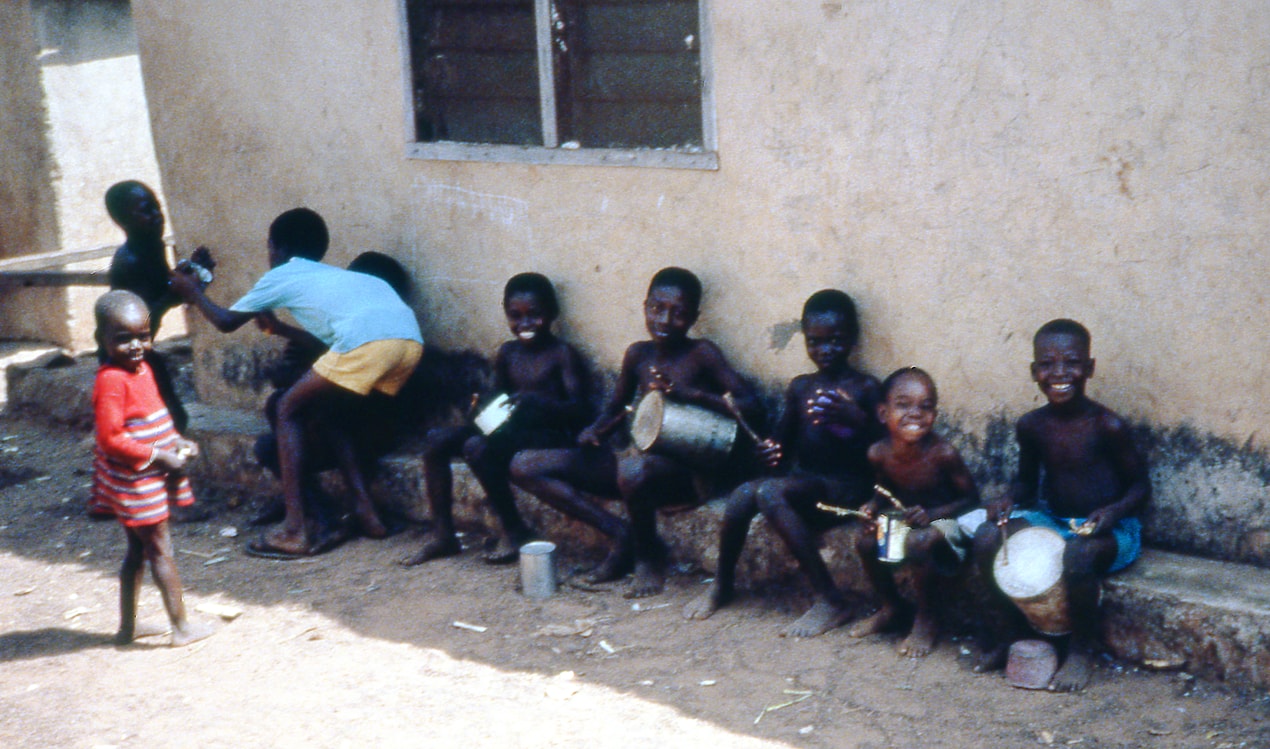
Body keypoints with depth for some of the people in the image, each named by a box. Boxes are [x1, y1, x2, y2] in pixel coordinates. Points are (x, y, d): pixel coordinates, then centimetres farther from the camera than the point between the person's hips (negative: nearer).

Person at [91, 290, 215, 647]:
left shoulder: (142, 369, 7)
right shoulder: (111, 380, -22)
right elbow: (111, 438, -25)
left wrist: (177, 442, 3)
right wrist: (161, 457, -22)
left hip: (151, 476, 9)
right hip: (135, 479, -9)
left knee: (138, 550, 16)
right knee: (160, 550, -1)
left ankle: (127, 626, 26)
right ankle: (182, 627, 7)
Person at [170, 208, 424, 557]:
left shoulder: (281, 276, 21)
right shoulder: (333, 275, 38)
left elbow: (226, 321, 32)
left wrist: (193, 293, 49)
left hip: (367, 343, -7)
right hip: (411, 341, 7)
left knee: (289, 409, 11)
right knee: (330, 410, 27)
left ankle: (294, 530, 4)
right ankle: (366, 514, 21)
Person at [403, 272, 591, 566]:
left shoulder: (562, 355, -7)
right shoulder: (507, 354, 12)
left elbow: (580, 409, -15)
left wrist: (536, 400, -30)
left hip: (548, 436, -7)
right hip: (510, 430, 8)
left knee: (477, 447, -30)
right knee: (438, 439, -7)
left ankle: (513, 530, -13)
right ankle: (442, 534, -4)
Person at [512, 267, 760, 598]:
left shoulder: (701, 354, -8)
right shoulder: (638, 354, 8)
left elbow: (748, 404, -17)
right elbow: (615, 410, 19)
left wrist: (687, 393, -25)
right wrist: (594, 432, -3)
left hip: (689, 473, -7)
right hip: (642, 457, 7)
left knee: (634, 469, -43)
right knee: (525, 466, -1)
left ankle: (648, 555, -10)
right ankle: (622, 536, -1)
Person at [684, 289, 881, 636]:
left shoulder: (865, 388, -2)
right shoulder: (800, 387, 14)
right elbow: (784, 440, 18)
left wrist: (855, 418, -28)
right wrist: (770, 450, -5)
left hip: (844, 488, -5)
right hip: (801, 478, 5)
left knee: (770, 492, -31)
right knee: (743, 494, -24)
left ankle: (830, 601, -25)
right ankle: (723, 584, 4)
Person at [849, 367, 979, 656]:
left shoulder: (942, 454, -26)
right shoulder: (879, 453, -12)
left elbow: (971, 497, -16)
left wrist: (930, 514, -30)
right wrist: (874, 506, -14)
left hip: (943, 521, -6)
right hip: (902, 519, 6)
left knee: (918, 542, -34)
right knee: (866, 541, -16)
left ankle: (926, 619, -9)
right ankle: (889, 605, 13)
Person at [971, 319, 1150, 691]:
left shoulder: (1107, 427, -15)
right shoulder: (1031, 426, 0)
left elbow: (1140, 486, -7)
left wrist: (1114, 510, -27)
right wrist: (1009, 500, -8)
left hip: (1108, 529, -5)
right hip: (1052, 520, 5)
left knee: (1077, 556, -37)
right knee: (988, 538, -17)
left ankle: (1082, 651, -12)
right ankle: (999, 634, 2)